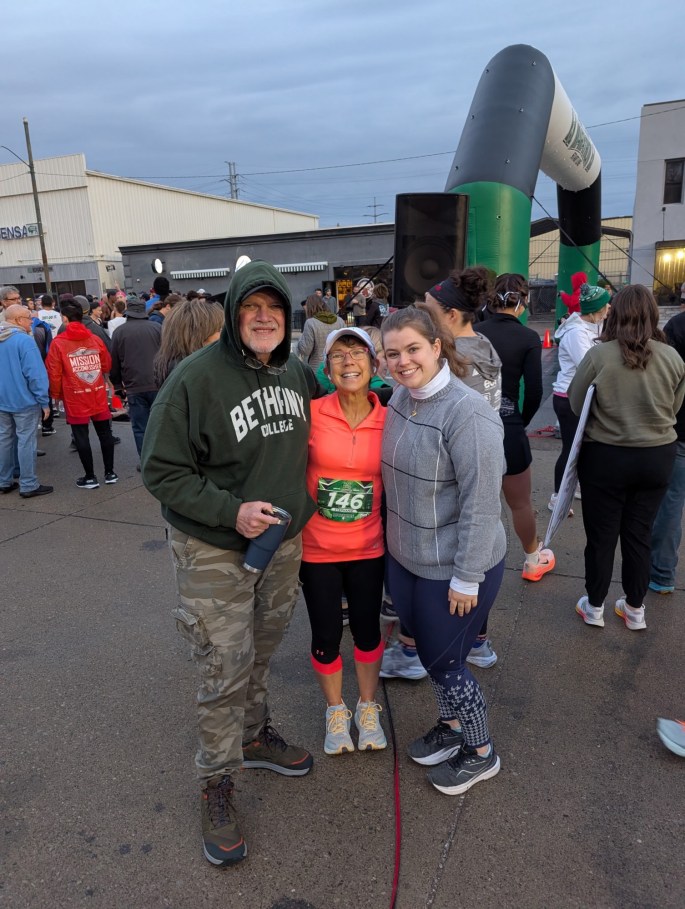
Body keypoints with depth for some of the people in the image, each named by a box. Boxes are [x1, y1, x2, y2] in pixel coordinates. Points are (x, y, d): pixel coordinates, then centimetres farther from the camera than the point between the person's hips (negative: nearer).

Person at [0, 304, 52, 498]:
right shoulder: (24, 340, -17)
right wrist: (44, 401, -14)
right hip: (24, 401, -8)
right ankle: (28, 485, 4)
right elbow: (35, 374, -20)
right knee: (26, 441, -1)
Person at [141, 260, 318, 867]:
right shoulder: (196, 377, -19)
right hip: (214, 552, -5)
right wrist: (230, 511, -24)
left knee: (261, 654, 22)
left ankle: (254, 736, 47)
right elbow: (161, 471, -16)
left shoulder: (298, 373, -1)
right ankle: (217, 786, 27)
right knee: (226, 671, 4)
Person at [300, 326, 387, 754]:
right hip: (316, 547, -1)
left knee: (367, 629, 16)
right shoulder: (312, 413, -14)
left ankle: (368, 708, 42)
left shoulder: (389, 420, -8)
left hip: (367, 547, 1)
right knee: (326, 636, 12)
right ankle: (336, 711, 39)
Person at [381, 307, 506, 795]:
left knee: (444, 661, 9)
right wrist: (395, 539, 14)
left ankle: (481, 753, 35)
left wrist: (466, 578, -18)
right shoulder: (400, 397, -1)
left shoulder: (467, 413, -25)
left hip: (454, 568, -7)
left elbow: (482, 503, -23)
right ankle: (451, 726, 48)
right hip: (405, 556, 7)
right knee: (429, 650, 22)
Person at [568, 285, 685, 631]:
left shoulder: (599, 355, -16)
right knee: (639, 534, 16)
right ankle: (634, 609, 29)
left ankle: (594, 607, 26)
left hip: (606, 457, -3)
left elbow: (575, 404, -5)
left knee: (601, 535, 11)